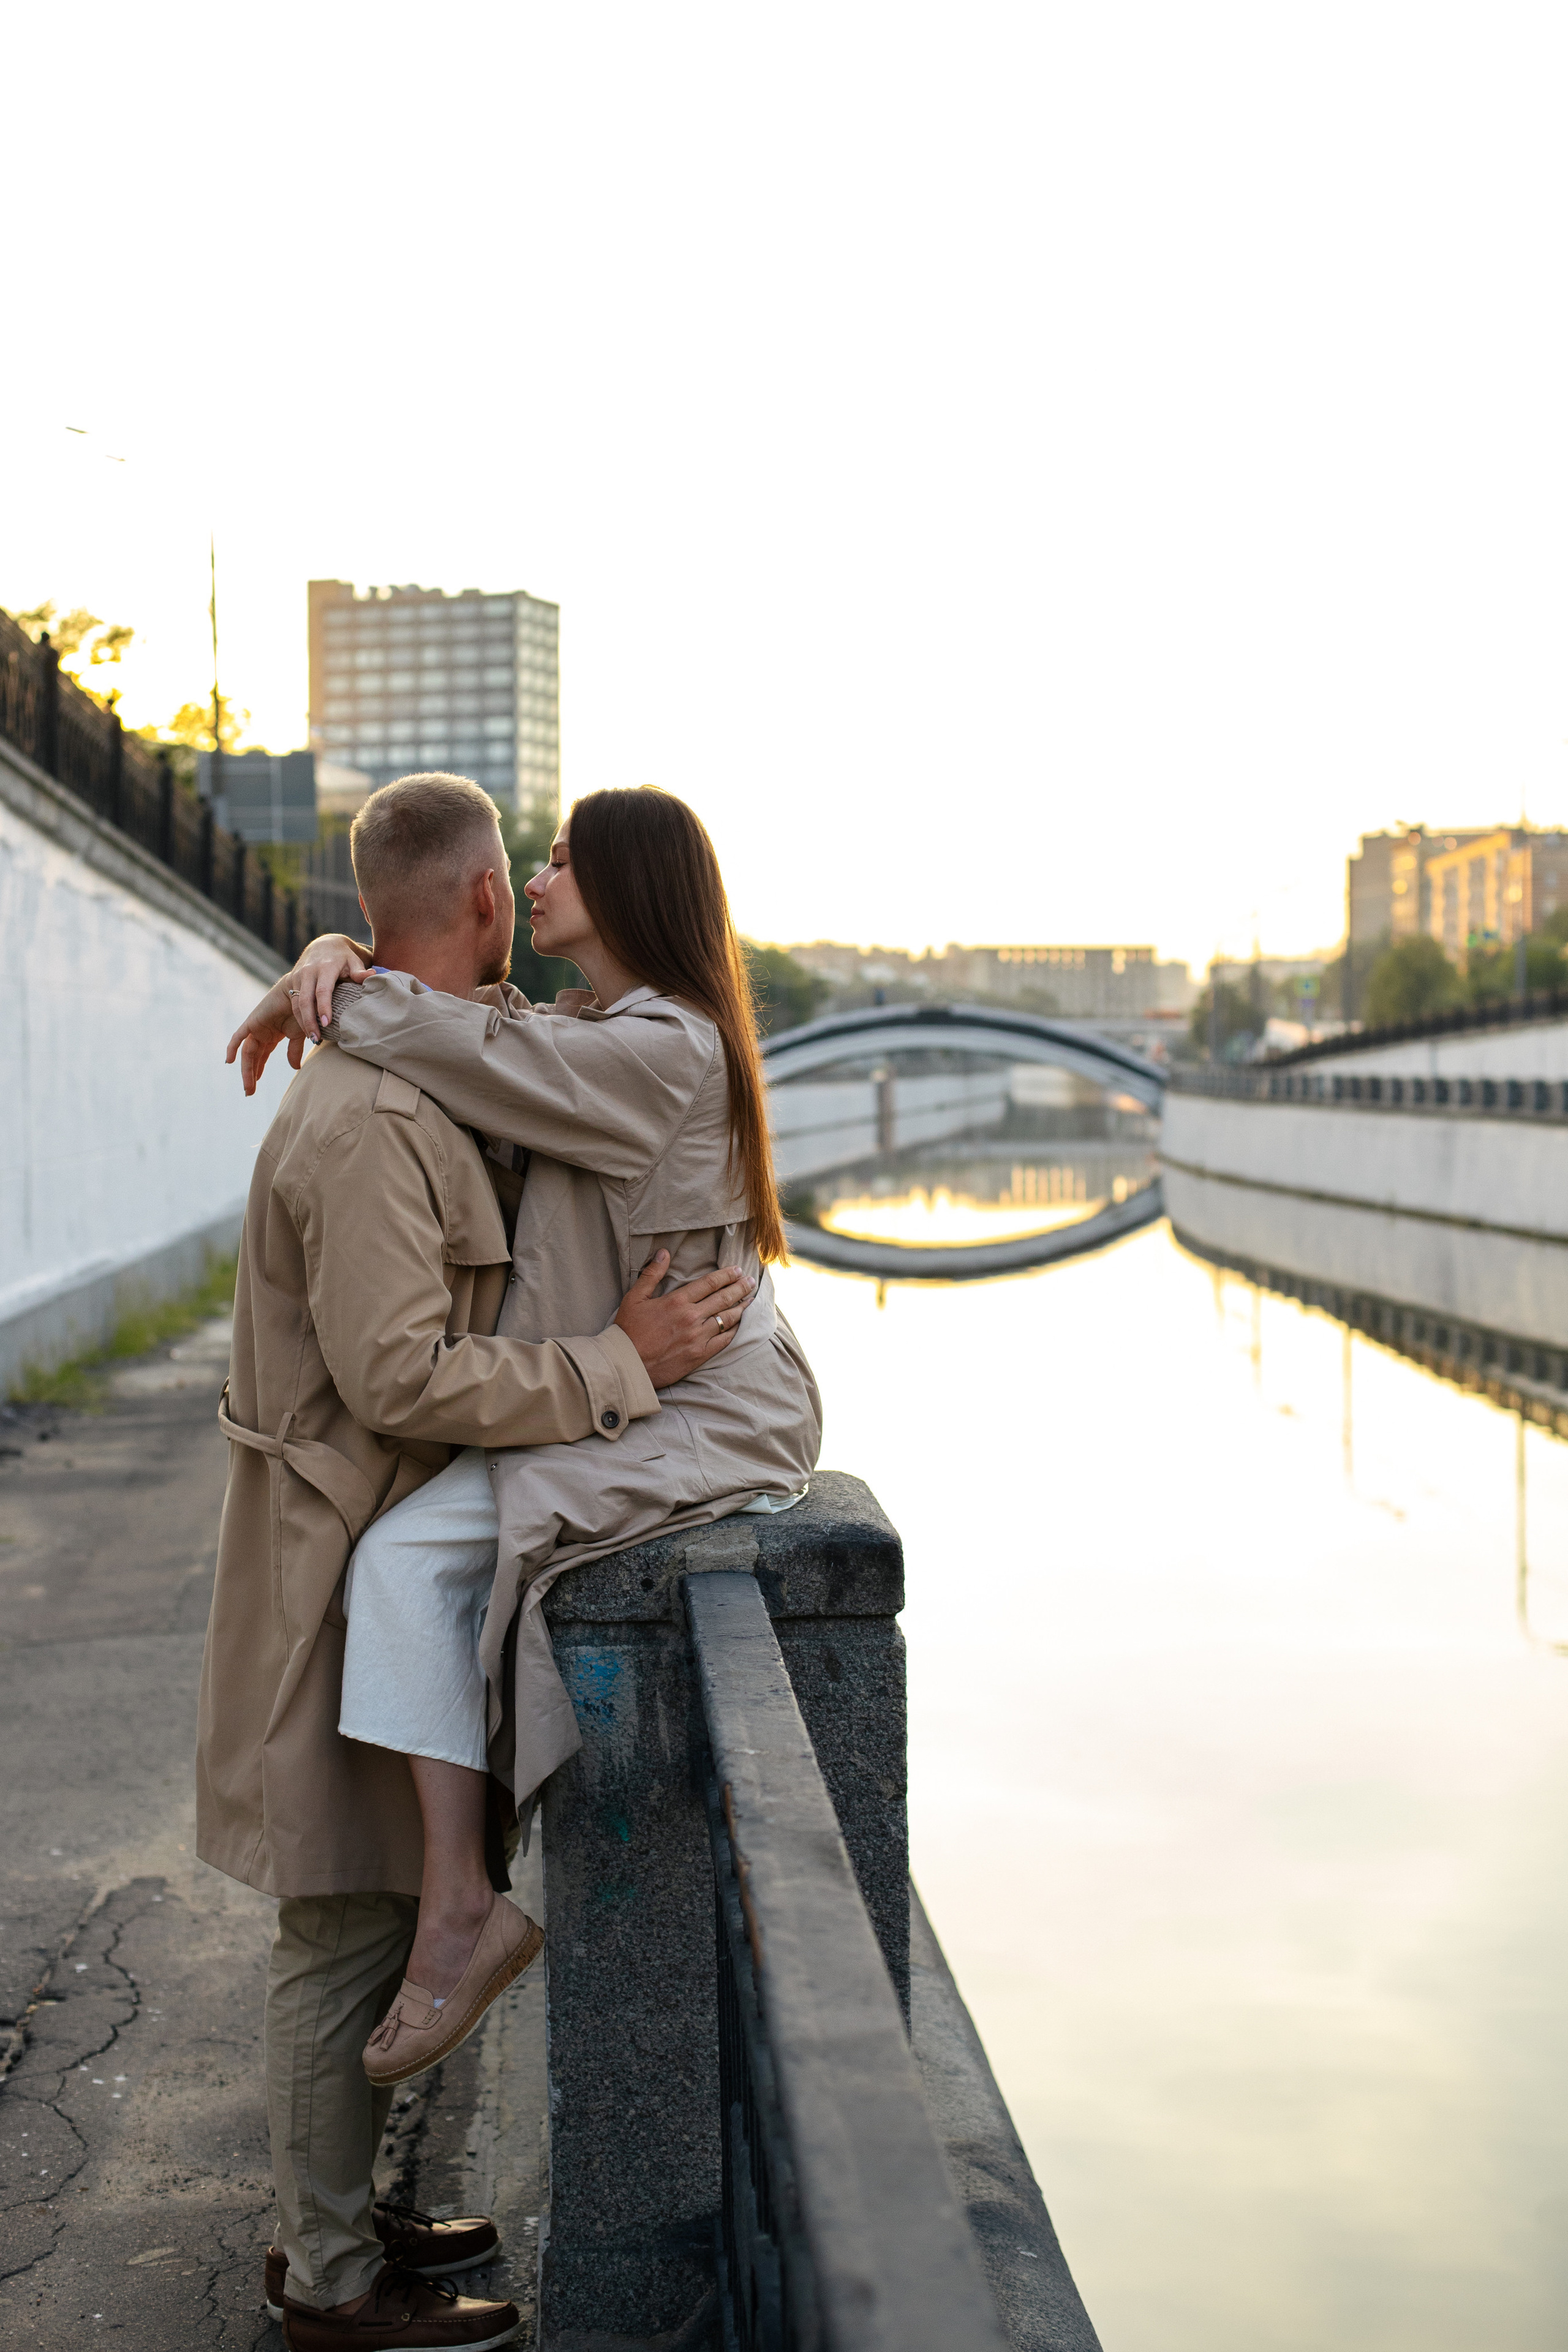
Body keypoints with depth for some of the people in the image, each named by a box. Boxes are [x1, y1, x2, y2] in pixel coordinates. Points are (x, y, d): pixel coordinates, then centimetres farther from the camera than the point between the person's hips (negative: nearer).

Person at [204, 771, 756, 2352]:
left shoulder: (429, 1087, 11)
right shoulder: (370, 1123, -23)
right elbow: (401, 1377, -27)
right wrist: (623, 1364, -21)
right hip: (348, 1565, -10)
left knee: (371, 1910, 19)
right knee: (348, 1926, 2)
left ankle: (332, 2218, 33)